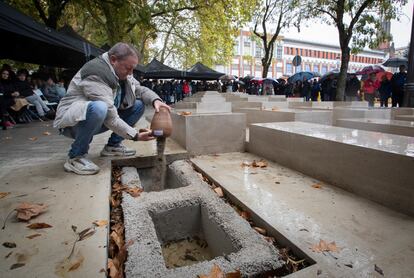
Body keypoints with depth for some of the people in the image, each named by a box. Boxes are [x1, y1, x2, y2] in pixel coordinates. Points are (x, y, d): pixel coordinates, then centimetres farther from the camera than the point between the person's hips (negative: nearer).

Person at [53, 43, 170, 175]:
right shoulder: (96, 73, -28)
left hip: (97, 120, 8)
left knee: (138, 105, -2)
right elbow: (110, 116, -32)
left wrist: (155, 100, -18)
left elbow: (140, 89, 3)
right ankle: (75, 157, -20)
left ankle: (112, 145, 6)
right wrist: (135, 135, -32)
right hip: (72, 120, -8)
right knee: (99, 108, -42)